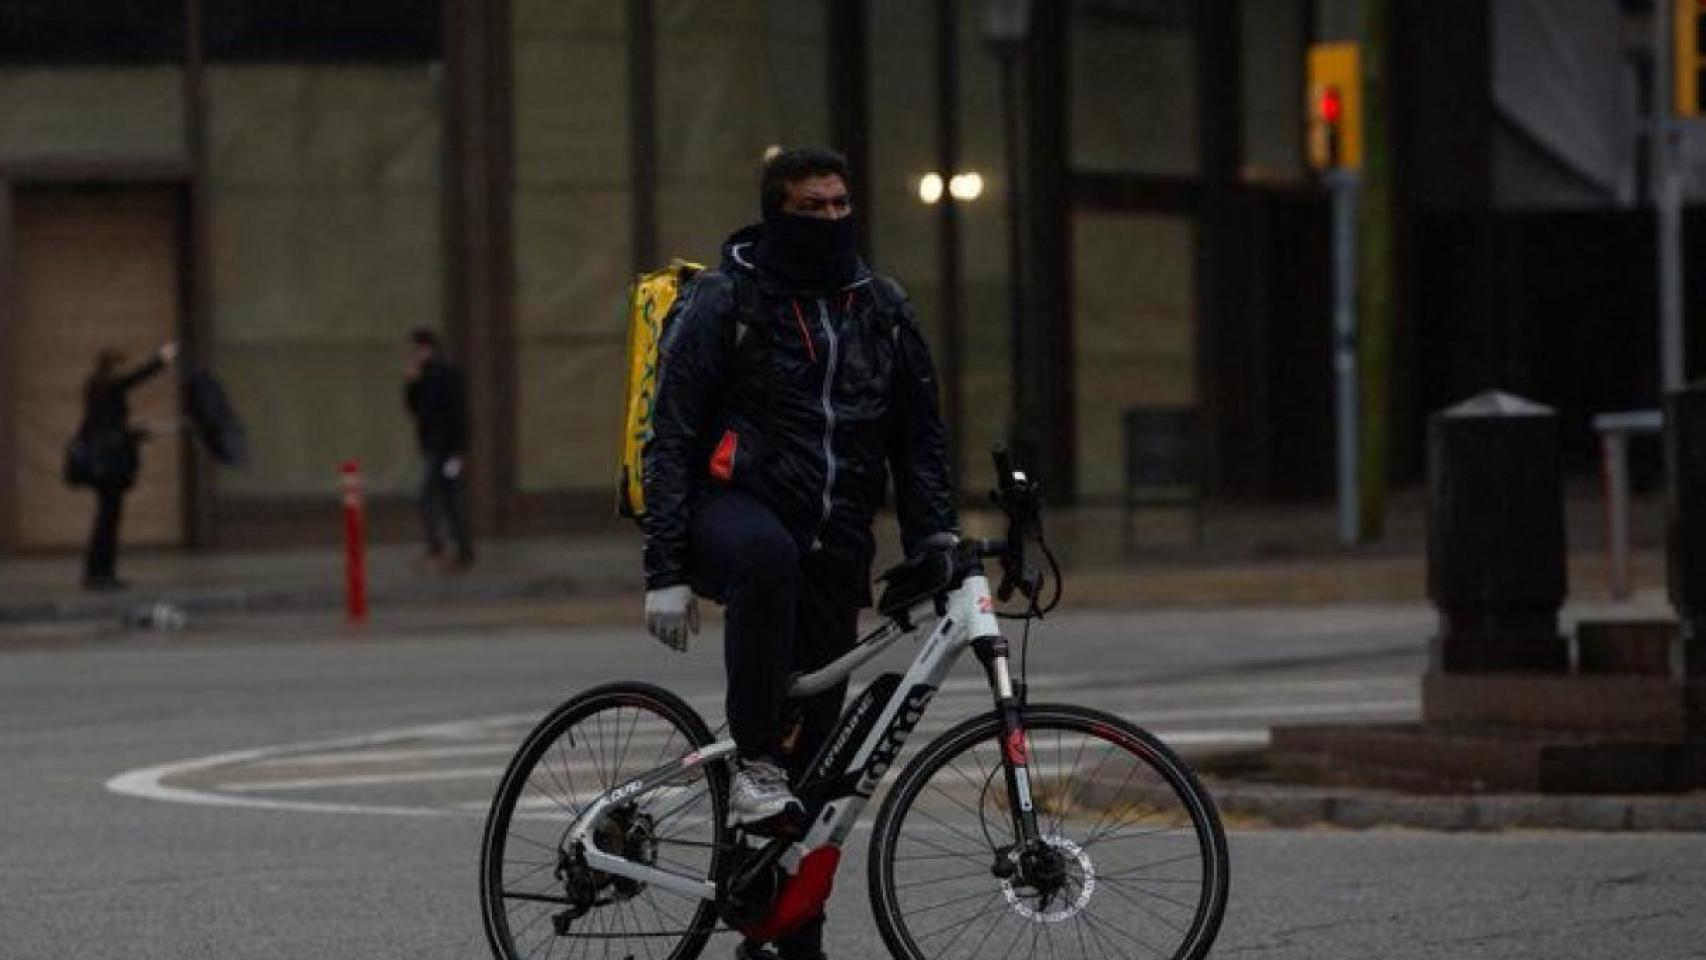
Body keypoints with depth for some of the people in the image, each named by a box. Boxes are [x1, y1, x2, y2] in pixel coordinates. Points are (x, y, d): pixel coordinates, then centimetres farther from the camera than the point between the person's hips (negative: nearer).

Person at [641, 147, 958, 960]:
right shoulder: (726, 299, -4)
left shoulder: (880, 307, 10)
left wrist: (935, 545, 6)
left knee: (814, 746, 3)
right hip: (735, 506, -5)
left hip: (834, 545, 5)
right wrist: (666, 571, -13)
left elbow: (920, 437, 17)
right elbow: (672, 441, -6)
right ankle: (753, 767, -34)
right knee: (769, 557, -42)